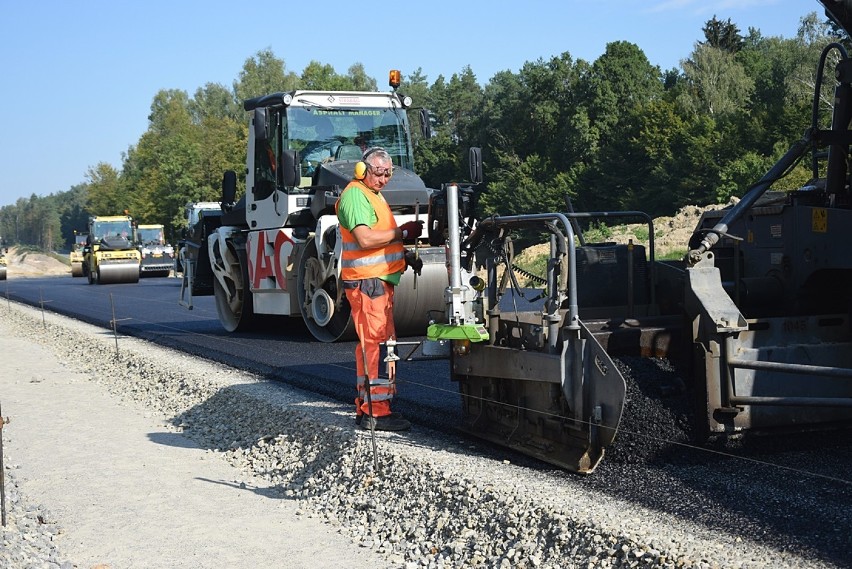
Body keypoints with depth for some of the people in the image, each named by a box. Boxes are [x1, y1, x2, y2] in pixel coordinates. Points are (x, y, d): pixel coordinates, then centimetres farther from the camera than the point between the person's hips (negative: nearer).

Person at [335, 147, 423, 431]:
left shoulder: (373, 195, 22)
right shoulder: (355, 195, -12)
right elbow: (365, 239, -23)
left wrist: (406, 257, 16)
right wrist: (404, 232, -17)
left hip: (380, 280, 11)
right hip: (367, 281, -11)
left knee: (374, 344, 15)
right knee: (376, 344, -12)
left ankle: (367, 408, 24)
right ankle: (377, 413, -11)